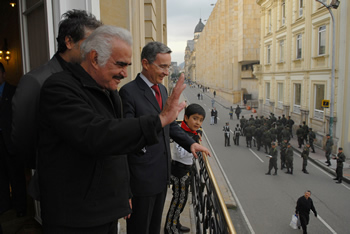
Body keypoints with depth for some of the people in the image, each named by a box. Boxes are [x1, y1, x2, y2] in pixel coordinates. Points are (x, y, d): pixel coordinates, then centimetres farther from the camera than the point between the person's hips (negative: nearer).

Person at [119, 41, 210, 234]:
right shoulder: (129, 91, -16)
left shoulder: (162, 89, 9)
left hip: (162, 172, 8)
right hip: (143, 174, -7)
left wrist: (190, 143, 2)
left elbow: (170, 124, 14)